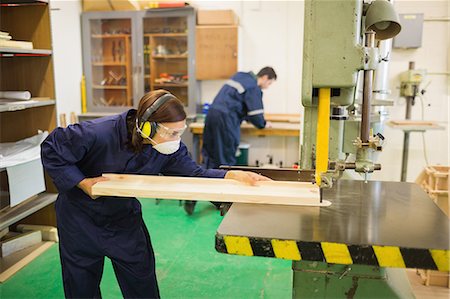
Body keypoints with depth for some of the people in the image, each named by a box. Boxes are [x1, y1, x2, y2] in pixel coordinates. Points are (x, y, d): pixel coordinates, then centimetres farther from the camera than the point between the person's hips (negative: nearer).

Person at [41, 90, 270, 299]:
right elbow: (51, 150, -19)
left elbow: (193, 173, -19)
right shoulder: (98, 134, -33)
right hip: (80, 216, -3)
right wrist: (82, 182, -27)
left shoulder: (169, 147, -21)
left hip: (124, 215, 3)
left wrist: (234, 176, -34)